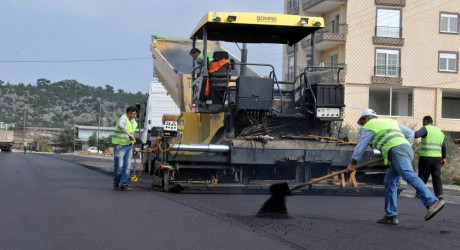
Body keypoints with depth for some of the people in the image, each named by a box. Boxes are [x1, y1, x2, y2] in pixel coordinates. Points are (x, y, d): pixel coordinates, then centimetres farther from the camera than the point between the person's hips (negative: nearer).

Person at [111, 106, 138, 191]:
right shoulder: (123, 118, -14)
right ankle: (116, 183, 14)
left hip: (129, 145, 7)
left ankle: (124, 184, 5)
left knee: (127, 165, 2)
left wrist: (133, 138, 11)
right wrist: (129, 134, -42)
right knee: (119, 166, -4)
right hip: (120, 145, -7)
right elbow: (121, 125, -38)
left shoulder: (134, 121, 13)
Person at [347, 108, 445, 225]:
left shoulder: (368, 126, 12)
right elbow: (410, 133, 32)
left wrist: (353, 163, 27)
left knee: (410, 177, -24)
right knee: (390, 182, 10)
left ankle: (432, 202, -41)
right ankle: (390, 216, 7)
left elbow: (361, 146, 16)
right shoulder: (391, 121, 33)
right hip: (407, 149, 9)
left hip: (396, 151, -9)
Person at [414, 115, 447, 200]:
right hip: (437, 158, 5)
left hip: (426, 157, -5)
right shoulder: (439, 131, 18)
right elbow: (444, 147, 18)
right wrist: (443, 158, 26)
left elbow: (416, 134, -22)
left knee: (423, 176, 7)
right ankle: (439, 195, -8)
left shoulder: (425, 129, -2)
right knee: (437, 177, 2)